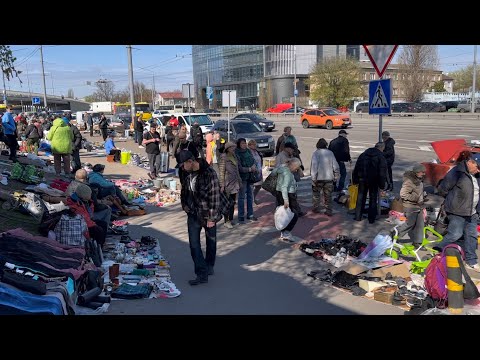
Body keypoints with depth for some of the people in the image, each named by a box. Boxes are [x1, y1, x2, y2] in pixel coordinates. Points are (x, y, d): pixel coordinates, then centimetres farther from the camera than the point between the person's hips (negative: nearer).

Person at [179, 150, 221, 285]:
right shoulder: (188, 174, 1)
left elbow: (215, 196, -20)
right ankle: (202, 274, 6)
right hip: (193, 215, 5)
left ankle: (209, 267, 33)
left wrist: (211, 218, -19)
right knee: (194, 244, 0)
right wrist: (185, 205, 5)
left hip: (208, 215, -5)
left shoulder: (209, 174, -20)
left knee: (211, 242, 13)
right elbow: (184, 192, 18)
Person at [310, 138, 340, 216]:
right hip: (329, 178, 3)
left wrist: (313, 179, -12)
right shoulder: (330, 153, 2)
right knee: (328, 195, 11)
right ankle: (329, 211, 10)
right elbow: (336, 167, 2)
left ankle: (316, 208, 21)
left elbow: (314, 167, -16)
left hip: (319, 178, -3)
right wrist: (335, 177, 12)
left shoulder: (316, 153, -9)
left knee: (316, 194, 16)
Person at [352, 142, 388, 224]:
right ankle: (371, 219, 10)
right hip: (373, 181, -3)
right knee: (373, 199, 8)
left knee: (360, 198, 12)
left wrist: (355, 180, 14)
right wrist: (382, 185, -4)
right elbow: (382, 173, -9)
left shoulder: (363, 154, 8)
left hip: (362, 180, 3)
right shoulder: (381, 157, -6)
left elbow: (356, 168, 9)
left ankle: (358, 217, 16)